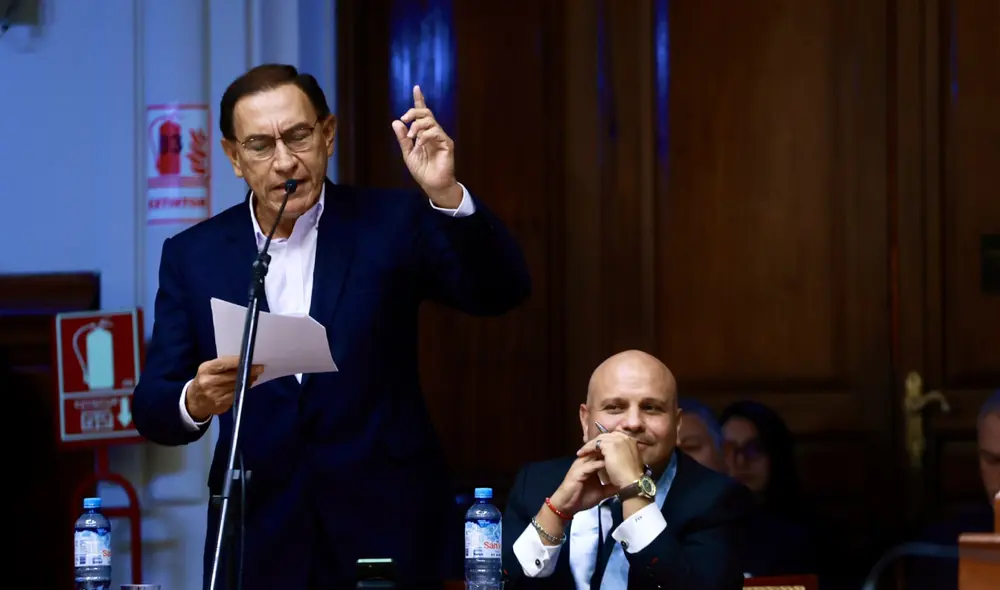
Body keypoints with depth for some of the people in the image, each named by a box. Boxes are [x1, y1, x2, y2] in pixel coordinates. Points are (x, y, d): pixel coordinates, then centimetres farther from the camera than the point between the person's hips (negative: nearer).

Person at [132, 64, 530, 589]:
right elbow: (152, 408, 3)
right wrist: (195, 402, -20)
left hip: (385, 533, -1)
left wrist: (445, 195, -26)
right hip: (257, 543, 2)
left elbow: (501, 291, -11)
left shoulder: (389, 224, 0)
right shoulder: (192, 255, 4)